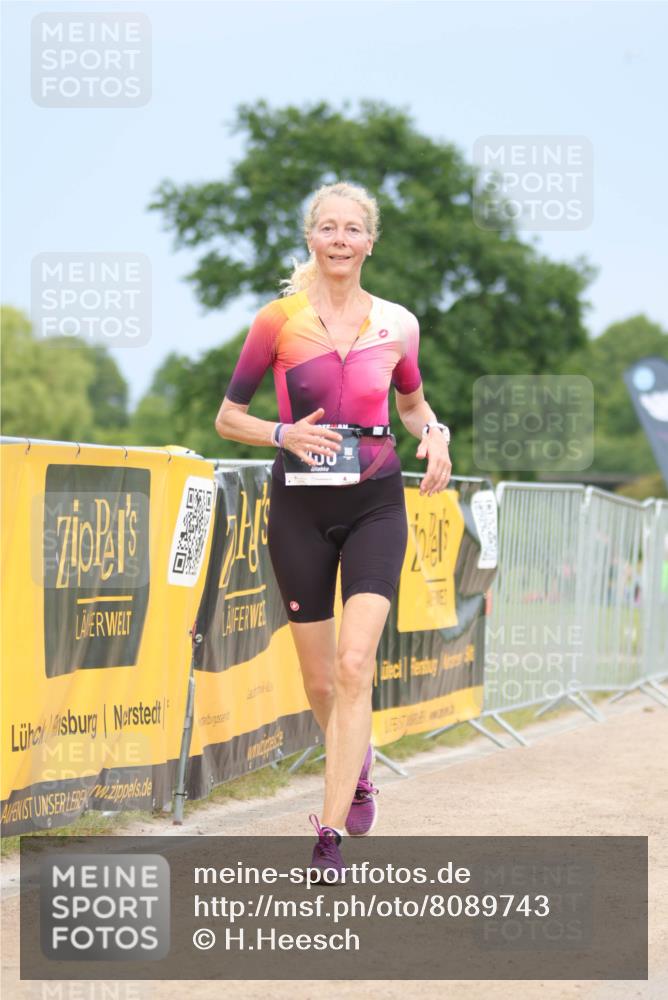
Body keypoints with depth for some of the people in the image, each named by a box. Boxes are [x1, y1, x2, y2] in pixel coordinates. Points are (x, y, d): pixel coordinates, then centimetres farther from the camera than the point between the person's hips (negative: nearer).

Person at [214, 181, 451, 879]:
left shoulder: (396, 324, 3)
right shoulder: (279, 320, -3)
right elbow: (227, 418, 2)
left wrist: (435, 435, -2)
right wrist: (285, 433, -16)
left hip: (375, 506, 0)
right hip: (301, 507, 0)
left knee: (354, 665, -16)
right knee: (319, 680, 8)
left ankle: (331, 834, -14)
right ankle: (358, 766, 41)